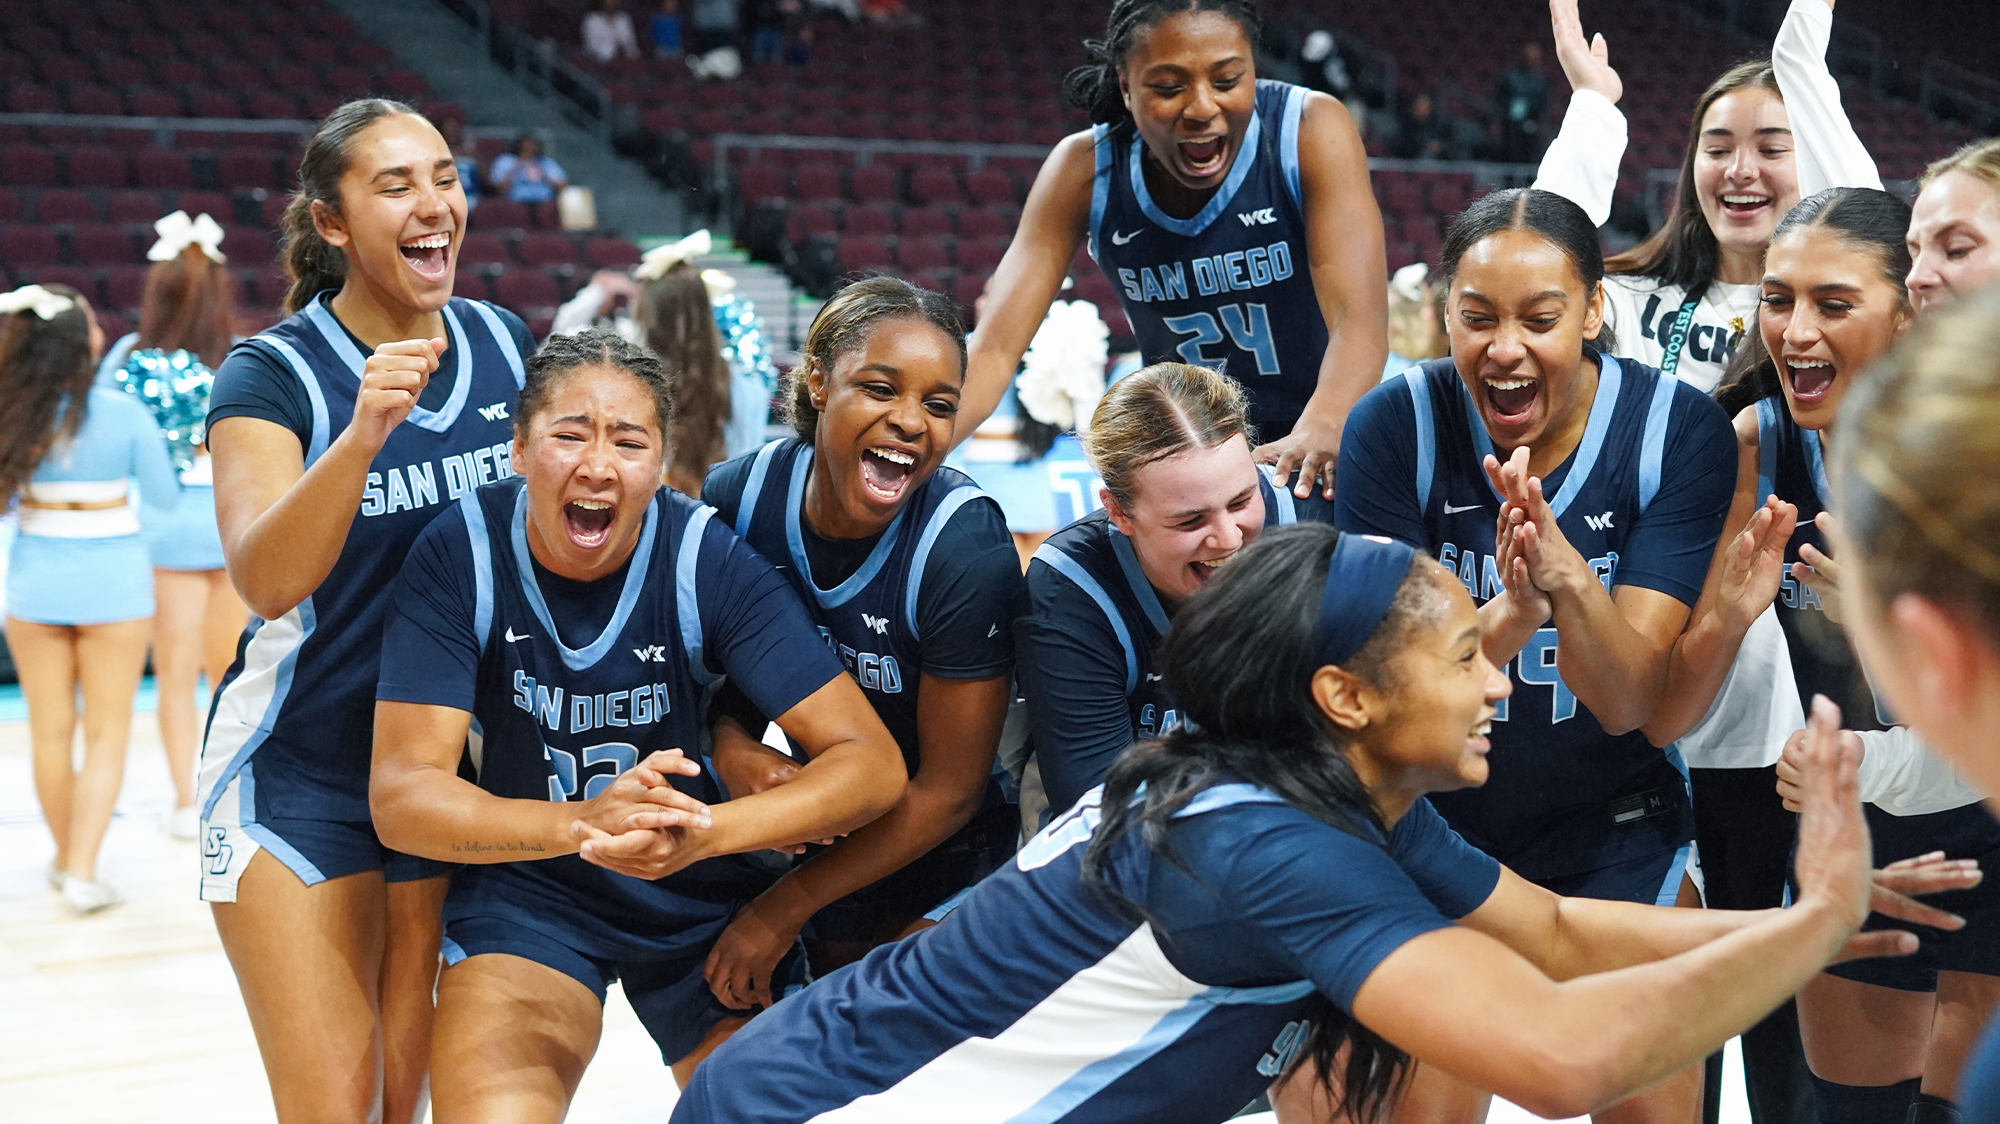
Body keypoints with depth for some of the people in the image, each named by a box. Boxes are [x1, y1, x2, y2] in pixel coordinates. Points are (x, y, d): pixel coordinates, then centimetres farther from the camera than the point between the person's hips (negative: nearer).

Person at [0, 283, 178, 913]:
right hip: (112, 582, -3)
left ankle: (66, 859, 30)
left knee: (51, 732, 16)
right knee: (106, 734, 7)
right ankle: (82, 872, -2)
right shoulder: (123, 413, -15)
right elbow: (165, 498, -4)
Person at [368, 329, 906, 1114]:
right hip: (524, 889, -1)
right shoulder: (459, 553, -17)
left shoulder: (708, 560, -18)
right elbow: (401, 795, -22)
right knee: (490, 1108, -24)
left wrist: (705, 833, -39)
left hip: (704, 900, 1)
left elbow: (873, 764, -21)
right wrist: (582, 825, -40)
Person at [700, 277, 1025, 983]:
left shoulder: (966, 549, -26)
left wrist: (783, 910, -16)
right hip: (825, 838, 4)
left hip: (947, 856, -4)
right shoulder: (738, 497, -15)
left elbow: (950, 788, -19)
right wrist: (733, 748, -22)